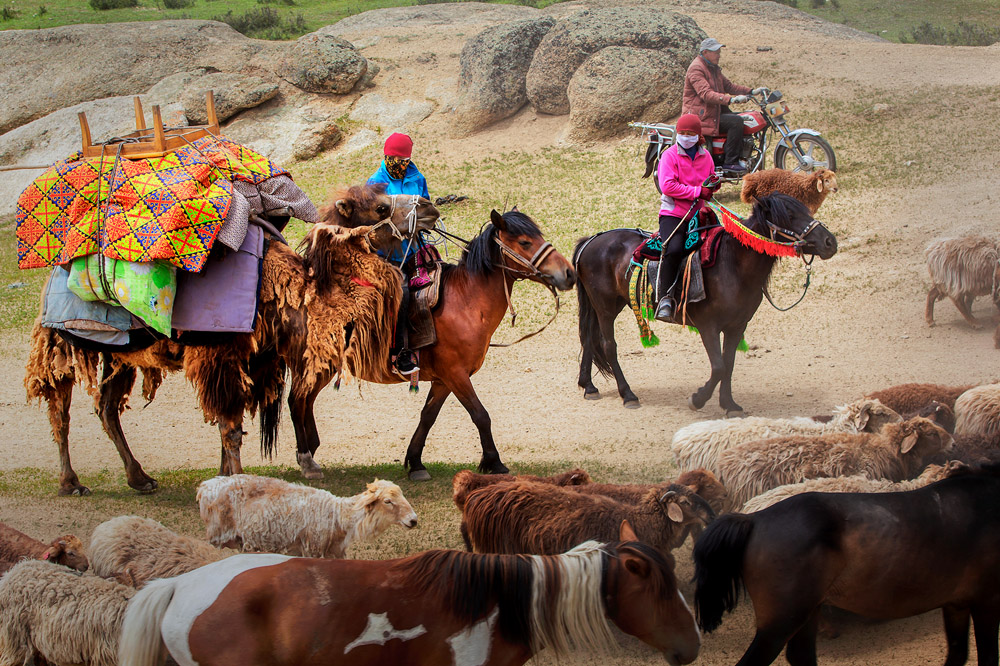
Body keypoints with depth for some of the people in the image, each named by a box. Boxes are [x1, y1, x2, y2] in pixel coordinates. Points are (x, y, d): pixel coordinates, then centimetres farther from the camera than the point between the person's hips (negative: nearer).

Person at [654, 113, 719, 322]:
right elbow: (668, 186, -15)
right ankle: (665, 297, -27)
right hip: (673, 213, -6)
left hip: (698, 213, 6)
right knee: (674, 249, -31)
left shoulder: (705, 156, 14)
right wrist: (697, 191, -16)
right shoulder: (670, 155, -3)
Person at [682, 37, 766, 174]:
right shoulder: (696, 69, -17)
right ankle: (730, 162, -19)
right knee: (735, 122, -23)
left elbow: (728, 85, 23)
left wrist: (752, 91, 12)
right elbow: (706, 94, -29)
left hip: (715, 111, 10)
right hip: (701, 115, -10)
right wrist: (731, 99, -39)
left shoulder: (713, 68, 18)